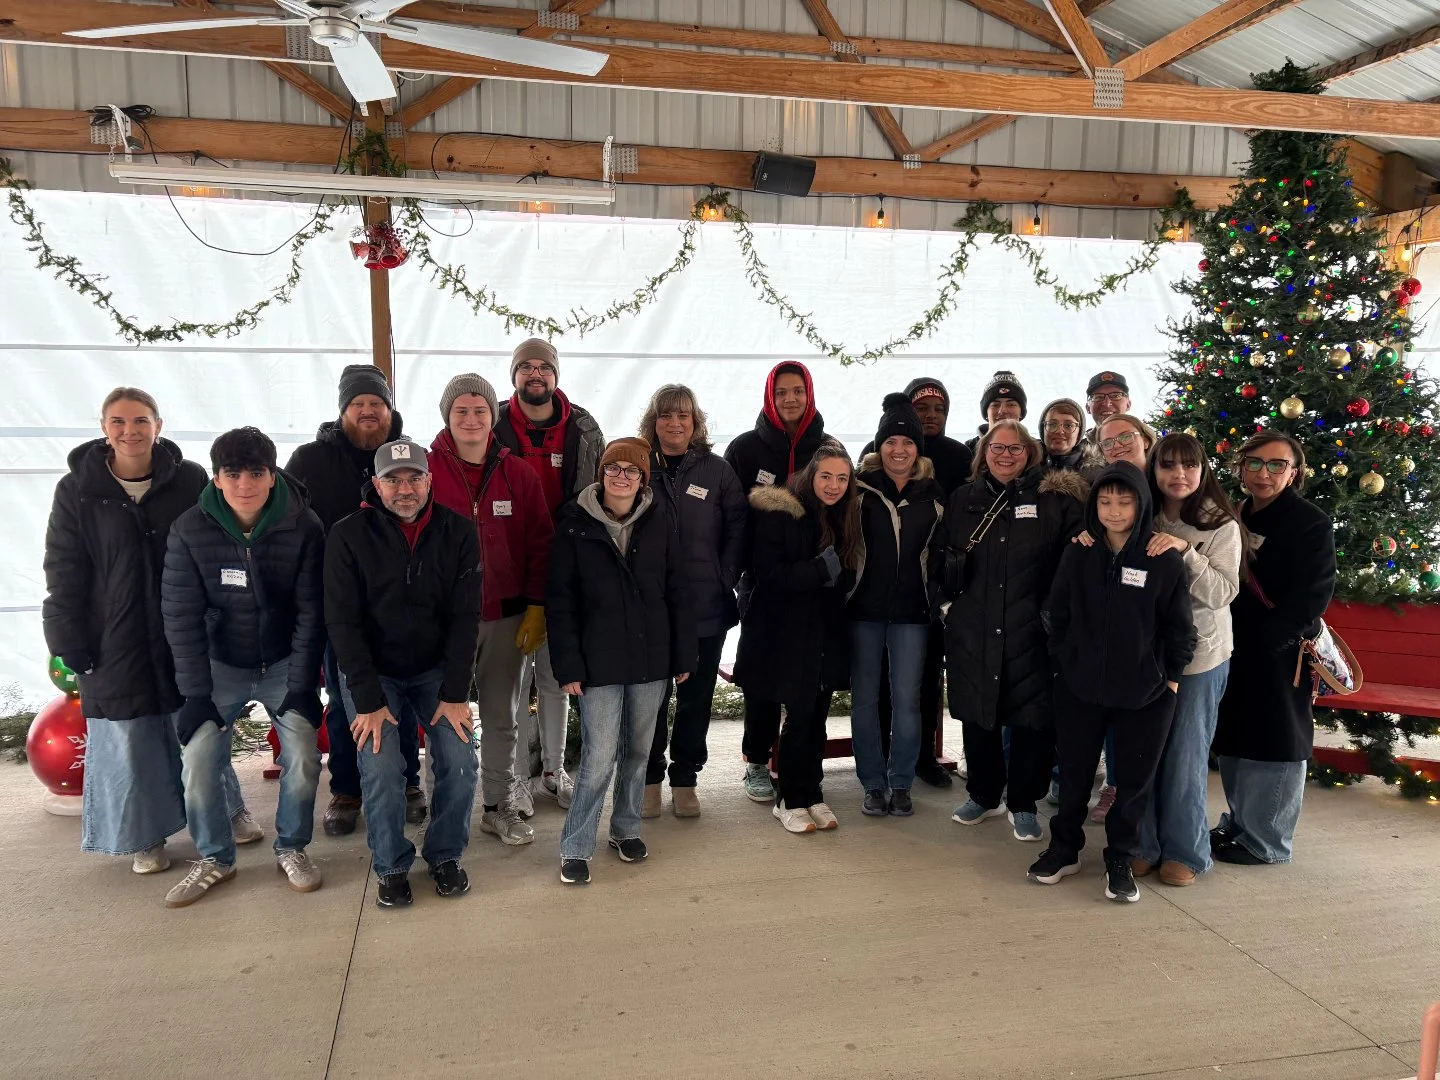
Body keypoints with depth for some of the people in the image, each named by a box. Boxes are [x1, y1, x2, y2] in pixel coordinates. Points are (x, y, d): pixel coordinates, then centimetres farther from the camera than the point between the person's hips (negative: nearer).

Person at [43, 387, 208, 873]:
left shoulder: (190, 480, -4)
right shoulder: (77, 490, -3)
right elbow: (63, 573, -1)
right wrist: (71, 643, -5)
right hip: (114, 641, 0)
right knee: (128, 739, 6)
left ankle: (222, 809, 31)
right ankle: (144, 837, 22)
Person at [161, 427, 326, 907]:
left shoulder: (303, 527, -15)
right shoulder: (190, 530, -13)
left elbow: (311, 613, -12)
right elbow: (181, 615, -11)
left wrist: (302, 687, -14)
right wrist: (196, 694, -15)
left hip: (285, 663, -1)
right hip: (220, 663, 1)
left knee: (302, 758, -14)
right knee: (198, 760, -12)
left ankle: (292, 847, 13)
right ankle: (214, 857, 12)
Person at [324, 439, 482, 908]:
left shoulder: (458, 533, -7)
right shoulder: (348, 536, -12)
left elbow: (466, 617, -8)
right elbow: (343, 622, -12)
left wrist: (455, 693, -13)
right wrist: (368, 700, -18)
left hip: (437, 670, 2)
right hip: (371, 671, -1)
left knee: (460, 763, -10)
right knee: (381, 770, -14)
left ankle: (445, 855, 15)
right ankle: (392, 867, 10)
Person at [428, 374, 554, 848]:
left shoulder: (518, 473, 3)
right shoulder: (427, 470, -4)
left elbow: (540, 543, 5)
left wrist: (536, 607, 0)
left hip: (507, 617, 2)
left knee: (502, 716, 12)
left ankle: (499, 805, 26)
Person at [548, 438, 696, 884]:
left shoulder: (659, 527, 2)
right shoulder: (575, 527, -4)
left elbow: (678, 596, 5)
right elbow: (560, 602, -5)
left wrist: (683, 657, 3)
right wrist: (568, 666, -10)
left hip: (651, 660, 3)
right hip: (599, 662, -3)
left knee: (638, 750, 14)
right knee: (599, 757, -4)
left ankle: (626, 829, 33)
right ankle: (575, 848, 11)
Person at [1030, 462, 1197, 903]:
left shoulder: (1165, 561, -8)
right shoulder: (1078, 555, -2)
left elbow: (1179, 626, -2)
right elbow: (1057, 613, 6)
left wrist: (1171, 676, -1)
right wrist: (1065, 660, 5)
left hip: (1145, 693, -1)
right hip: (1079, 687, 2)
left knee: (1134, 779, 8)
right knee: (1074, 771, 13)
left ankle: (1120, 860, 25)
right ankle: (1064, 849, 29)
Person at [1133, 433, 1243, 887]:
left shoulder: (1222, 525, -4)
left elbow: (1222, 593, -12)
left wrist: (1185, 551, -25)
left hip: (1199, 657, -2)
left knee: (1186, 757, 6)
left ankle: (1184, 851, 22)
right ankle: (1143, 845, 23)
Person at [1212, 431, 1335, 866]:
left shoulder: (1311, 523, -10)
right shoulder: (1235, 517, 11)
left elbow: (1311, 599, -16)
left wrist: (1259, 641, -20)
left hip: (1279, 655, -7)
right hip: (1234, 650, 7)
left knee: (1274, 745, 2)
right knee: (1232, 740, 14)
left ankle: (1265, 843, 13)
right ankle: (1238, 825, 29)